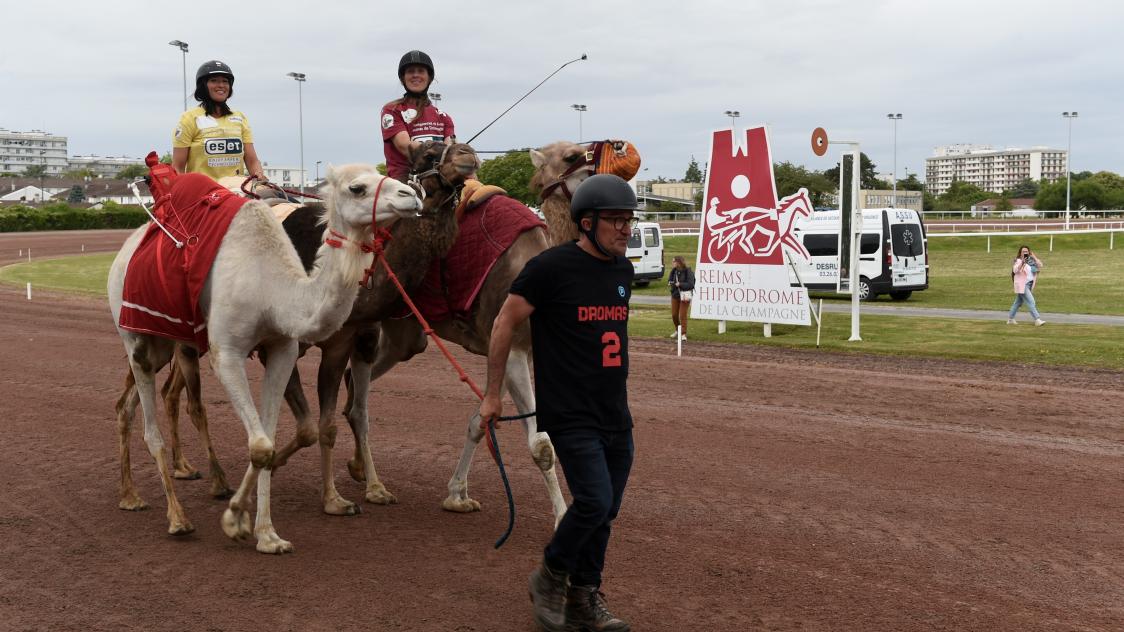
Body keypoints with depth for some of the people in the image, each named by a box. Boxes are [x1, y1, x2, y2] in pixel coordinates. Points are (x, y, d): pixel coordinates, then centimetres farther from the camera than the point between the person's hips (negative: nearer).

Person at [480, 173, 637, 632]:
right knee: (594, 502, -16)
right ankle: (551, 575, 11)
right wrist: (492, 394, -2)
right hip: (571, 415, -7)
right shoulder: (552, 266, -11)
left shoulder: (623, 271, 10)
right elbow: (505, 323, -5)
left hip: (616, 416, 7)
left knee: (605, 512, 10)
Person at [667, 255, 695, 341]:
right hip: (675, 295, 6)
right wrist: (670, 283, -12)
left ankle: (683, 334, 2)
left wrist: (680, 284, -27)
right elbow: (670, 279, 11)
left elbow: (691, 284, -18)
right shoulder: (674, 271, 2)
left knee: (683, 315, -5)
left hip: (684, 296, -6)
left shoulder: (688, 271, -15)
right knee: (674, 315, 11)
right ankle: (677, 330, 34)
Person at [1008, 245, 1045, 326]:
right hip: (1022, 285, -7)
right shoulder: (1018, 261, -7)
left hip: (1029, 285, 7)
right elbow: (1015, 270, -23)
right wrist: (1022, 263, -34)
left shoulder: (1031, 261, 10)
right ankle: (1037, 320, -14)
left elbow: (1040, 266, -1)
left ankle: (1010, 319, 26)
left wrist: (1034, 257, -8)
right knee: (1031, 302, -13)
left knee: (1018, 302, 16)